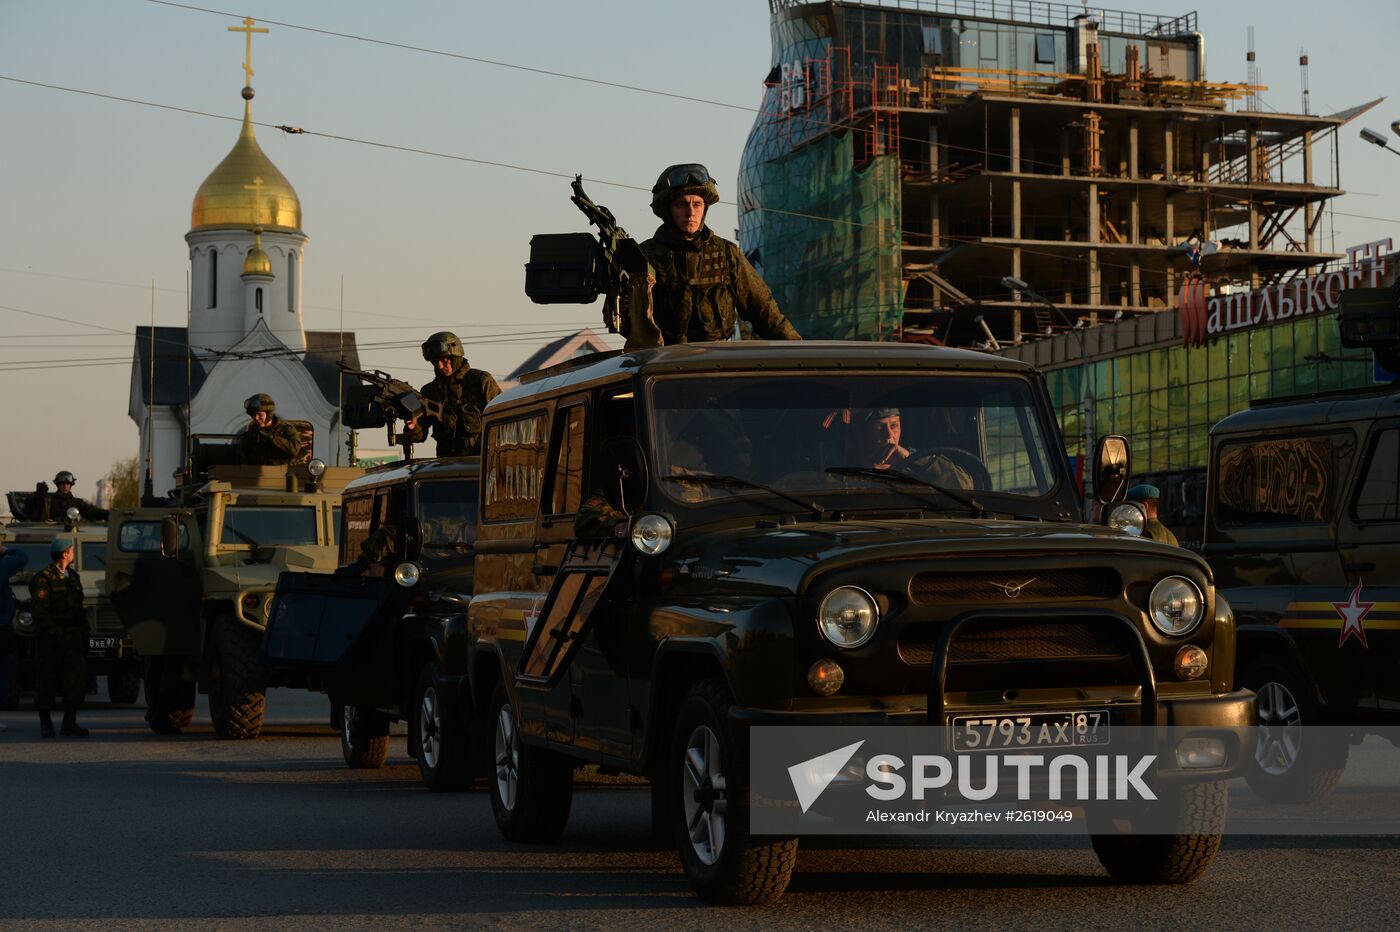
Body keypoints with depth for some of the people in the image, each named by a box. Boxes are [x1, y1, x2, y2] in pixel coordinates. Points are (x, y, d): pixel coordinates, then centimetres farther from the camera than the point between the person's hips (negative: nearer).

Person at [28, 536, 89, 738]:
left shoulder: (73, 576, 16)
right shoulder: (43, 578, -8)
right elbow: (39, 611, -15)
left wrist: (84, 633, 15)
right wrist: (52, 632, -22)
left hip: (72, 637, 6)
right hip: (49, 638, -6)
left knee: (76, 680, -5)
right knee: (46, 681, 3)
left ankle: (69, 723, -3)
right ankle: (45, 722, 15)